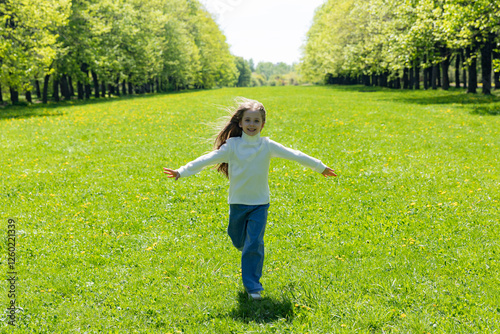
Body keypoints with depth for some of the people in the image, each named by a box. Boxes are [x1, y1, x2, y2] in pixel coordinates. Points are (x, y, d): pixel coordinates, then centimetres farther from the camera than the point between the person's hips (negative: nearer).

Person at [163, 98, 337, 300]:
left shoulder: (267, 146, -3)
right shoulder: (232, 146, -7)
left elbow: (294, 155, 2)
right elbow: (208, 159, -10)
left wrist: (320, 167, 10)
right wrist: (182, 172, -16)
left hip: (260, 203, -1)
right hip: (237, 202, 1)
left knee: (255, 244, -7)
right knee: (238, 241, 14)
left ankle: (252, 286, 3)